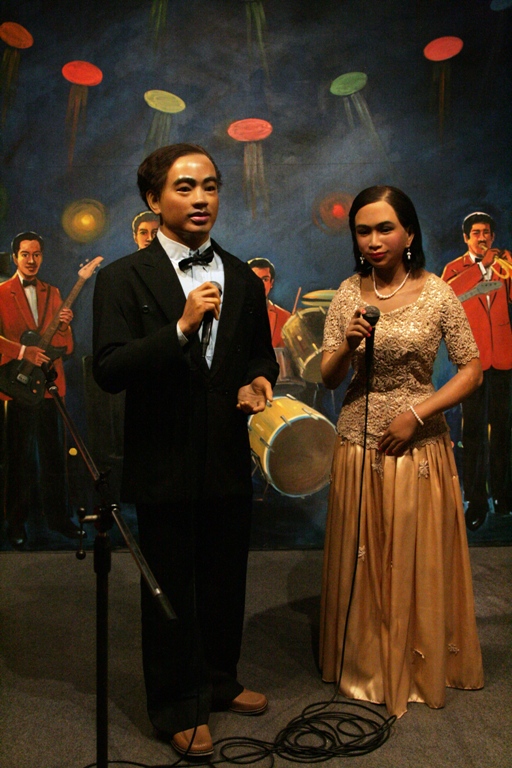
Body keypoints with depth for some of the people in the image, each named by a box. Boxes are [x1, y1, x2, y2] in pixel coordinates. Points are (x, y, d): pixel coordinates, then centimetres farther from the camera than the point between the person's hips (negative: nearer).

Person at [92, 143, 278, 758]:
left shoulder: (242, 280, 7)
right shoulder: (123, 279, -8)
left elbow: (261, 355, 17)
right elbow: (108, 371, -18)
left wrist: (257, 382, -6)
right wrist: (181, 327, -28)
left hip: (229, 460, 5)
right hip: (165, 466, -4)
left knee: (226, 580, 19)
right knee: (172, 590, 10)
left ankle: (219, 681, 42)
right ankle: (179, 706, 30)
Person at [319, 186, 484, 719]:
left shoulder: (437, 294, -7)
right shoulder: (349, 294, 1)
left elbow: (472, 370, -4)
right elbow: (328, 379, 1)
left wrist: (417, 414, -14)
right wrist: (348, 345, -19)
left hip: (417, 445, -2)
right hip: (358, 443, 3)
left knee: (417, 561, 8)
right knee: (361, 560, 12)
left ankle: (419, 670, 28)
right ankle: (365, 665, 30)